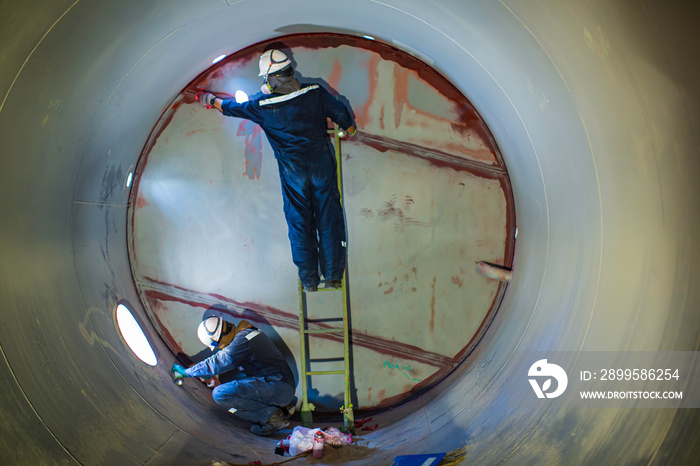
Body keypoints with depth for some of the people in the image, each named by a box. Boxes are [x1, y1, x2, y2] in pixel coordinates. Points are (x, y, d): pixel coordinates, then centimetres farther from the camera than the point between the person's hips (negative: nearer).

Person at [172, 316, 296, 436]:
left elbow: (216, 364, -9)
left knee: (219, 394, -14)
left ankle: (271, 416, -12)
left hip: (277, 388, -10)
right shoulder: (248, 332, 15)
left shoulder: (243, 341, -14)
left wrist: (186, 372, 4)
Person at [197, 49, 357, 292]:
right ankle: (333, 276, 15)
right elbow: (342, 113, 1)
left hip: (293, 174, -1)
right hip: (323, 167, 1)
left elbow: (231, 107, 6)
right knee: (329, 220, 9)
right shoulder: (314, 92, -9)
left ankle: (309, 280, 18)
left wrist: (209, 98, 25)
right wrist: (349, 130, 24)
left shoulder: (263, 106, -11)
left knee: (300, 224, 10)